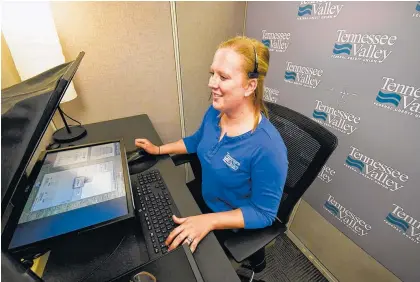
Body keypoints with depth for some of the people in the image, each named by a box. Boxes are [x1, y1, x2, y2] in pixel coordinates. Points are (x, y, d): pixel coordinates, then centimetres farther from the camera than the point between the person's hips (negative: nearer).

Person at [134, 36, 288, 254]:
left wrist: (210, 221, -33)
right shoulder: (215, 112, -12)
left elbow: (263, 213, -24)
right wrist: (158, 150, 8)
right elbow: (196, 140, 9)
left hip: (233, 229, -5)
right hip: (203, 202, 6)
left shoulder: (267, 147, -35)